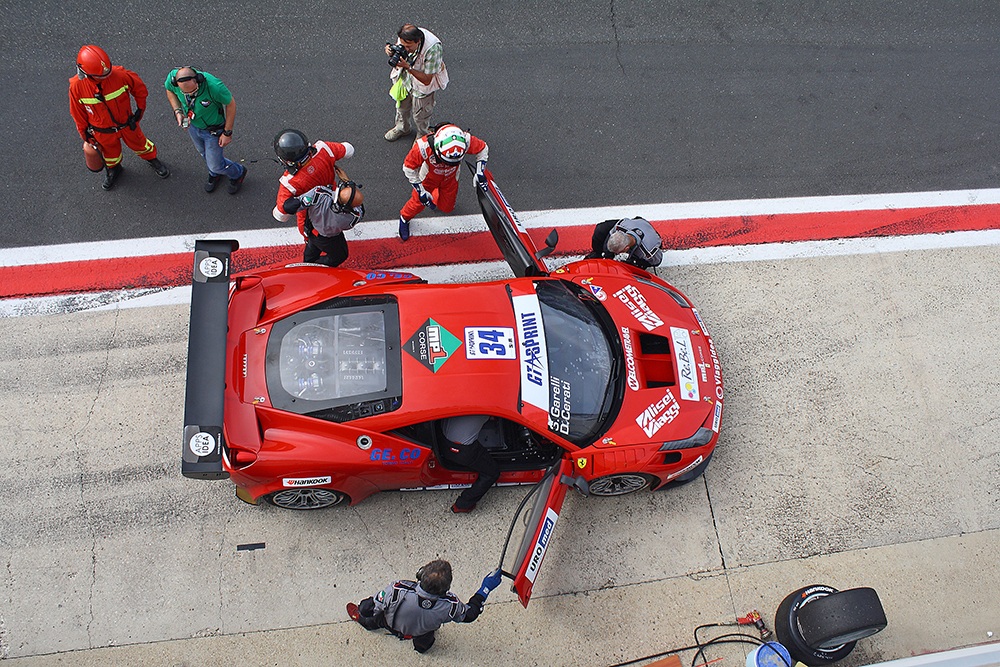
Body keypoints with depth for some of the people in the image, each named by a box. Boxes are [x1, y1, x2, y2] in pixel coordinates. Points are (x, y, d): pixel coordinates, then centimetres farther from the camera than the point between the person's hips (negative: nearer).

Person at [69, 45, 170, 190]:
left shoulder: (119, 75, -31)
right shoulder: (76, 87, -27)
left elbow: (140, 88, -10)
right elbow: (78, 114, -10)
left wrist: (140, 109, -1)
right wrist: (86, 135, 0)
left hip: (127, 123, 0)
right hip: (103, 132, 0)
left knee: (139, 144, 25)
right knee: (110, 152, 27)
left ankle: (152, 159, 56)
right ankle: (113, 169, 59)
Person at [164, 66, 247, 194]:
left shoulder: (213, 85, -42)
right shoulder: (172, 77, -29)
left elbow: (231, 103, -23)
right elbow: (169, 90, -2)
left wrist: (227, 132, -16)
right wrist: (177, 111, -17)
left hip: (213, 129, -4)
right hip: (192, 124, 5)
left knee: (215, 165, 11)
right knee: (203, 153, 30)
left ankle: (238, 173, 44)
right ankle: (214, 174, 63)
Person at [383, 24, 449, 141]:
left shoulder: (433, 49, -42)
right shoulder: (404, 38, -27)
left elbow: (426, 80, -33)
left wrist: (408, 67, -44)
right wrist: (391, 51, -27)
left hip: (422, 85, -5)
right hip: (404, 77, 5)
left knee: (420, 115, 16)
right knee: (402, 105, 29)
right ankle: (402, 127, 61)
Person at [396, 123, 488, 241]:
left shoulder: (466, 141, -39)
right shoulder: (424, 147, -44)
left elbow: (483, 149, -15)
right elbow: (409, 168, -25)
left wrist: (479, 173, -23)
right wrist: (421, 192, -23)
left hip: (450, 178, 2)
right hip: (429, 177, -2)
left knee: (447, 208, 13)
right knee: (418, 202, 7)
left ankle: (436, 197, 49)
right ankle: (405, 218, 41)